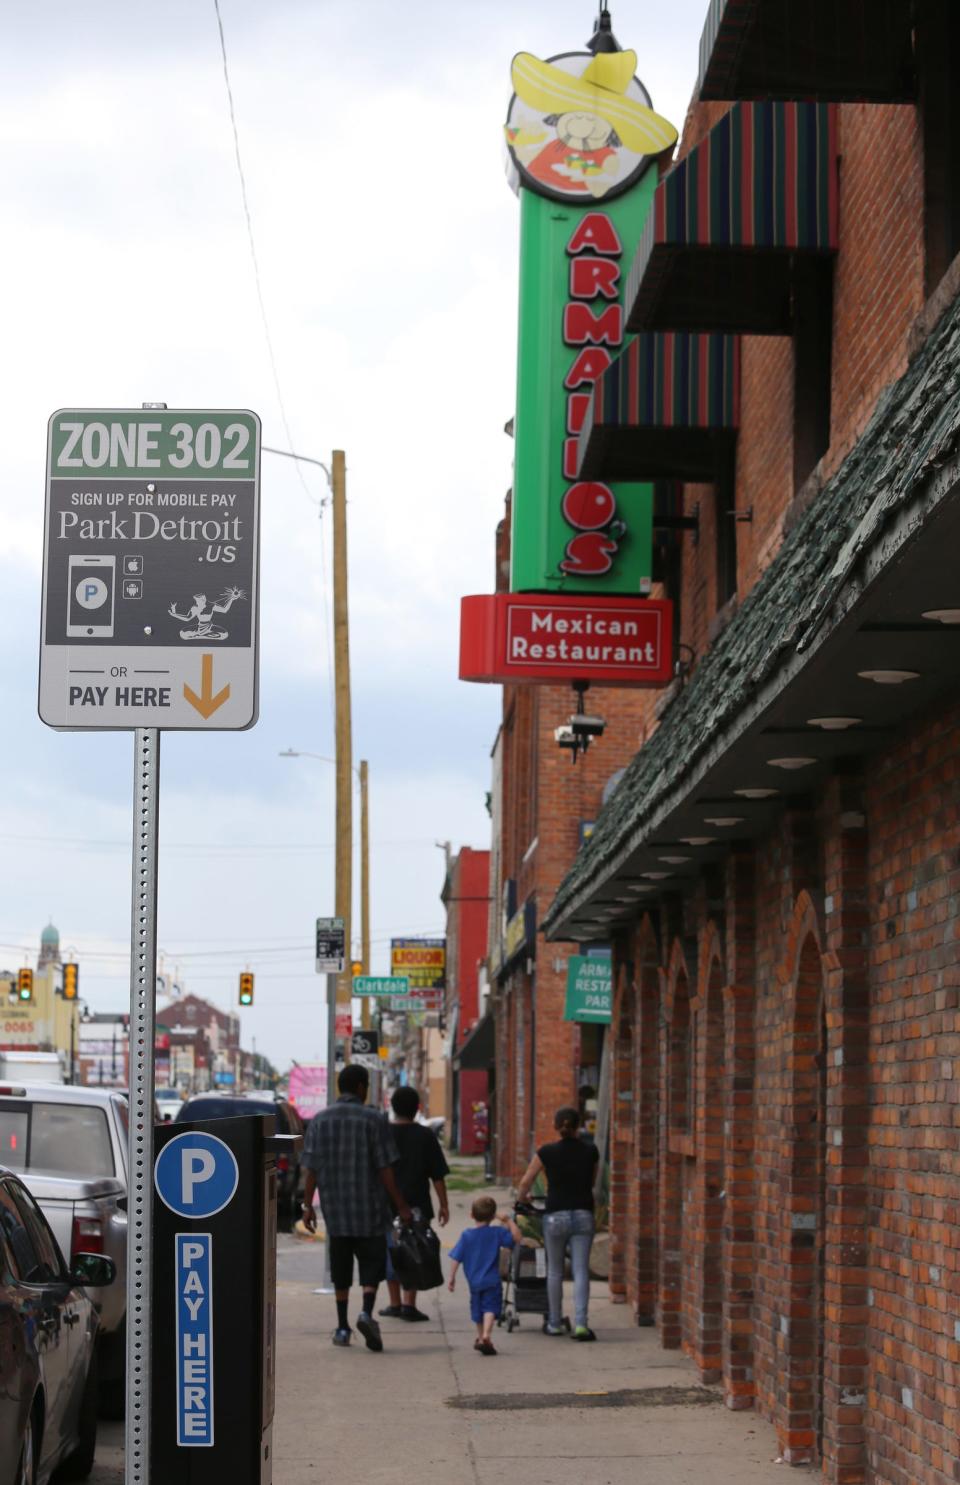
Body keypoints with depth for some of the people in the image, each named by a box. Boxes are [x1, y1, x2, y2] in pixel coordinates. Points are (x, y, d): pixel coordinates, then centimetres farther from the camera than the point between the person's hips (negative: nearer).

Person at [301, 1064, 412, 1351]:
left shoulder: (320, 1121, 3)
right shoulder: (374, 1120, -6)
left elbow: (311, 1169, 1)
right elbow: (385, 1169, -8)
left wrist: (308, 1205, 8)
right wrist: (401, 1206, -2)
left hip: (335, 1209, 3)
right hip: (369, 1209, -3)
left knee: (340, 1270, 11)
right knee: (372, 1265, 3)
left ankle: (342, 1328, 13)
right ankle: (366, 1312, -19)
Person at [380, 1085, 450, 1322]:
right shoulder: (425, 1136, -3)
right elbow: (438, 1175, -3)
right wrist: (443, 1205, 4)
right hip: (417, 1205, -1)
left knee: (391, 1252, 10)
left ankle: (395, 1303, 14)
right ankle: (409, 1304, -4)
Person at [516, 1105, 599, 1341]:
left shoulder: (547, 1152, -5)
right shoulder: (590, 1152, 1)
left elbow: (526, 1182, 4)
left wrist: (521, 1198, 24)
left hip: (556, 1216, -1)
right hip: (583, 1215, 1)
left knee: (554, 1271, 13)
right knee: (581, 1271, 0)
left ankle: (555, 1324, 20)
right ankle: (581, 1324, -11)